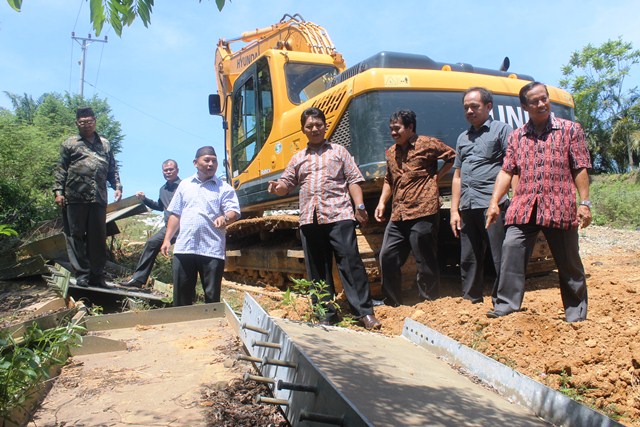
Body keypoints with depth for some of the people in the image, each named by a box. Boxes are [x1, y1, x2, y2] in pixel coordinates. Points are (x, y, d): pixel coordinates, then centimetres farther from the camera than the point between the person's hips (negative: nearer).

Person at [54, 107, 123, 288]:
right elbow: (60, 170, 4)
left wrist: (117, 186, 5)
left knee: (98, 239, 4)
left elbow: (112, 169, 19)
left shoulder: (105, 144, 18)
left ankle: (97, 276, 10)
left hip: (98, 198, 3)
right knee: (76, 236, -1)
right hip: (75, 198, -2)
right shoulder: (70, 144, 9)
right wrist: (58, 191, -5)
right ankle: (82, 275, 4)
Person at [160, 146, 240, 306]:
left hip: (212, 250, -3)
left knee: (212, 298, 3)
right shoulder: (184, 185, 16)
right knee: (181, 296, 8)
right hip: (183, 249, 3)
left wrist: (225, 218, -28)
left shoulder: (224, 188, 6)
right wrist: (167, 239, 12)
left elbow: (234, 212, -5)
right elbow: (175, 214, 18)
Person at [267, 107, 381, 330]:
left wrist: (359, 205, -7)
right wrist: (276, 187, -5)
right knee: (317, 270, 5)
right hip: (309, 220, 4)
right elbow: (286, 184, 19)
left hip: (339, 216, -3)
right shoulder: (298, 159, 21)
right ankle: (327, 314, 13)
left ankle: (365, 312, -3)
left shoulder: (338, 151, 14)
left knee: (350, 263, -8)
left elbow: (353, 180, 7)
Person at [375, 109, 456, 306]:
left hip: (423, 213, -7)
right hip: (398, 216, 7)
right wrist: (382, 203, 14)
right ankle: (392, 302, 18)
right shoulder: (391, 152, 17)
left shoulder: (427, 144, -2)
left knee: (426, 262, 1)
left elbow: (453, 157, 3)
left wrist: (436, 176, -3)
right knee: (387, 257, 6)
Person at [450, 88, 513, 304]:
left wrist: (512, 201, -13)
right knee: (469, 260, 11)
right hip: (468, 208, 6)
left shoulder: (502, 130, 5)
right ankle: (471, 301, 21)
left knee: (501, 259, -4)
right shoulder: (463, 138, 22)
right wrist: (454, 210, 14)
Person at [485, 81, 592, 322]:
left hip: (560, 207, -2)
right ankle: (506, 306, -2)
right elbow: (506, 172, 9)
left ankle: (576, 314, 19)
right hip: (523, 207, 2)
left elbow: (580, 170, 2)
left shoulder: (570, 129, 7)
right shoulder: (517, 136, 13)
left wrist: (585, 203, -4)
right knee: (511, 251, -9)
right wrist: (494, 202, -1)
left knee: (568, 263, 7)